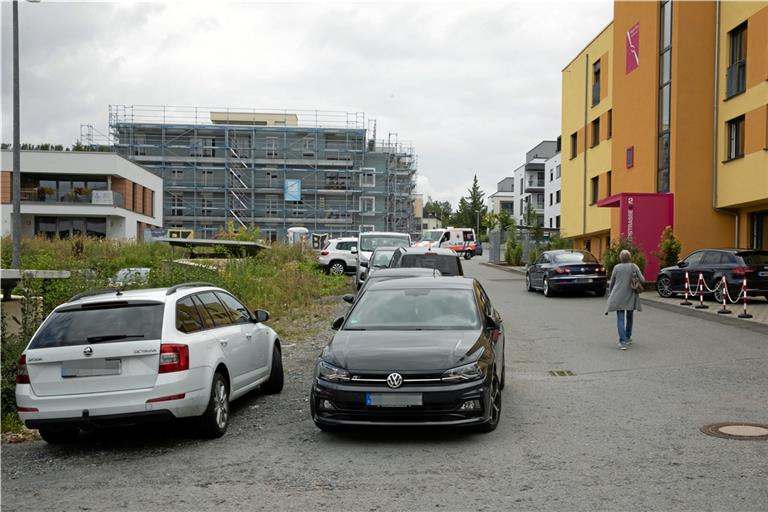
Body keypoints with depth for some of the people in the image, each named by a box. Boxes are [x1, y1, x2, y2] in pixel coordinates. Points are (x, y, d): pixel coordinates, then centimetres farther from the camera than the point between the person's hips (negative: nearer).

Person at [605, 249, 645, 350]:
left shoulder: (616, 268, 2)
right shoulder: (634, 267, -1)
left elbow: (611, 283, 10)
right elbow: (642, 280, -6)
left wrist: (611, 292, 28)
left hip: (618, 296, -1)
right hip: (631, 296, 1)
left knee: (620, 319, -2)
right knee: (629, 317, 19)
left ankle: (623, 341, -16)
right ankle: (628, 338, 31)